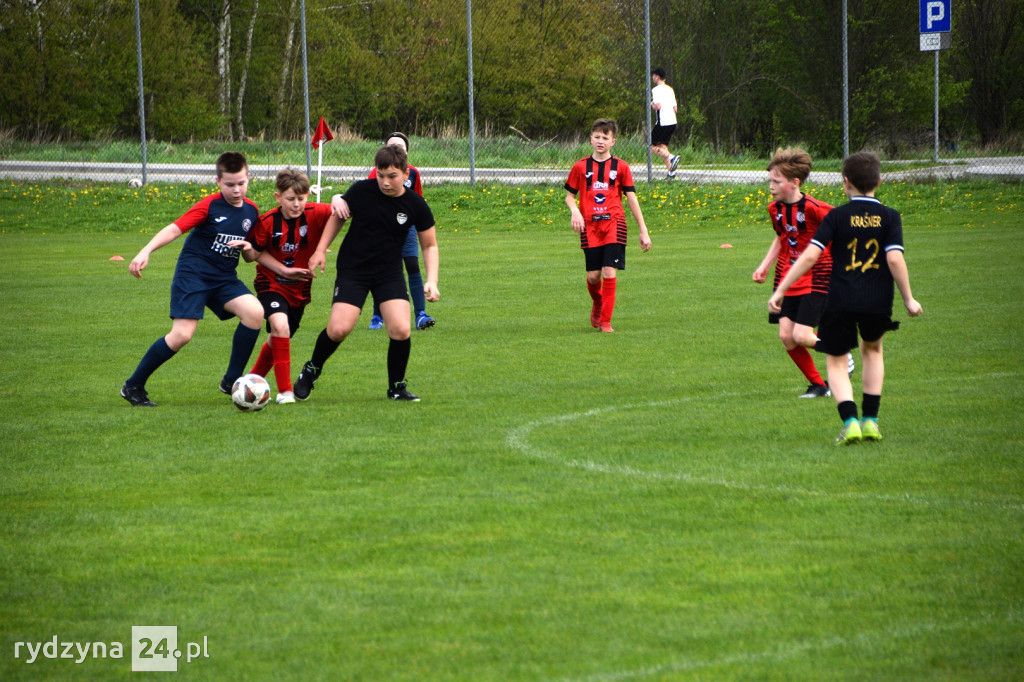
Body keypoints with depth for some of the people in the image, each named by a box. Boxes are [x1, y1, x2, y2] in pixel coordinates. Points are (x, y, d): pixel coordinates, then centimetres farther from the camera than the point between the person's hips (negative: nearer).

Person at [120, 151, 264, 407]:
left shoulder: (251, 211, 8)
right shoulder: (210, 205, -9)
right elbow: (175, 229, -15)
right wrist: (145, 252, -26)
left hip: (224, 278, 5)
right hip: (193, 273, -5)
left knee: (254, 312, -20)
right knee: (182, 335, -16)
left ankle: (231, 382, -6)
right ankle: (133, 386, 1)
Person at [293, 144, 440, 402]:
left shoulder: (415, 205, -7)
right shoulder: (361, 191, -10)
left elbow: (430, 245, 5)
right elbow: (338, 216, 8)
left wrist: (431, 281, -6)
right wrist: (321, 249, 1)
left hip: (390, 272, 1)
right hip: (352, 270, -1)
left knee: (401, 330, -16)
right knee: (339, 329, -16)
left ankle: (397, 387, 7)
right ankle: (311, 371, 14)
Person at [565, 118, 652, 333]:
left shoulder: (621, 167, 5)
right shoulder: (581, 167, 7)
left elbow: (631, 199, 8)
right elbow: (569, 196, 12)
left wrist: (643, 231, 7)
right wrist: (575, 212, -11)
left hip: (614, 225, -1)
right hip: (589, 227, 1)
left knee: (609, 273, -11)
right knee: (593, 276, 0)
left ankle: (606, 321, -3)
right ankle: (597, 304, 33)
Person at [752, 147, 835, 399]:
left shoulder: (814, 208, -21)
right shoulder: (775, 208, 2)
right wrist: (765, 266, 12)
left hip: (815, 280, -7)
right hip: (787, 279, 7)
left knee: (801, 336, -14)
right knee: (786, 337, -2)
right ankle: (818, 385, 14)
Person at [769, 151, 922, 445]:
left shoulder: (836, 216, -2)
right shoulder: (889, 217, 0)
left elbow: (810, 256, -9)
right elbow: (895, 258, -10)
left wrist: (780, 290, -4)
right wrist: (908, 299, -1)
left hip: (840, 300, -2)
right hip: (878, 300, 2)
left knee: (836, 360, 13)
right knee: (872, 349, 28)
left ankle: (850, 421, -9)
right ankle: (870, 421, 21)